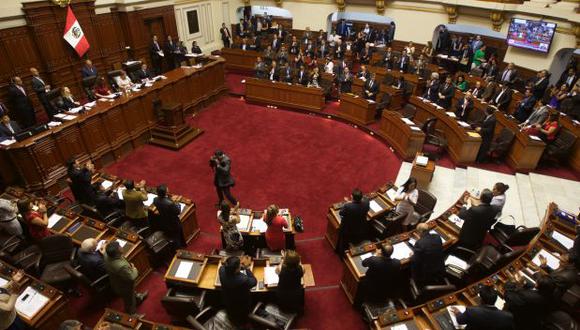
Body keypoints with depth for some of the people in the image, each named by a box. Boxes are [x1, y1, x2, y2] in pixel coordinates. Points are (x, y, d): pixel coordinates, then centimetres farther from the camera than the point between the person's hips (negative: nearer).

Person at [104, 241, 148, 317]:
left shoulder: (107, 256, -25)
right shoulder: (121, 266, -48)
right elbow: (132, 277, -31)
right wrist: (134, 268, -13)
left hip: (117, 283, 7)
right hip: (124, 288, -7)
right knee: (130, 302, 24)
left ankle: (137, 297, 67)